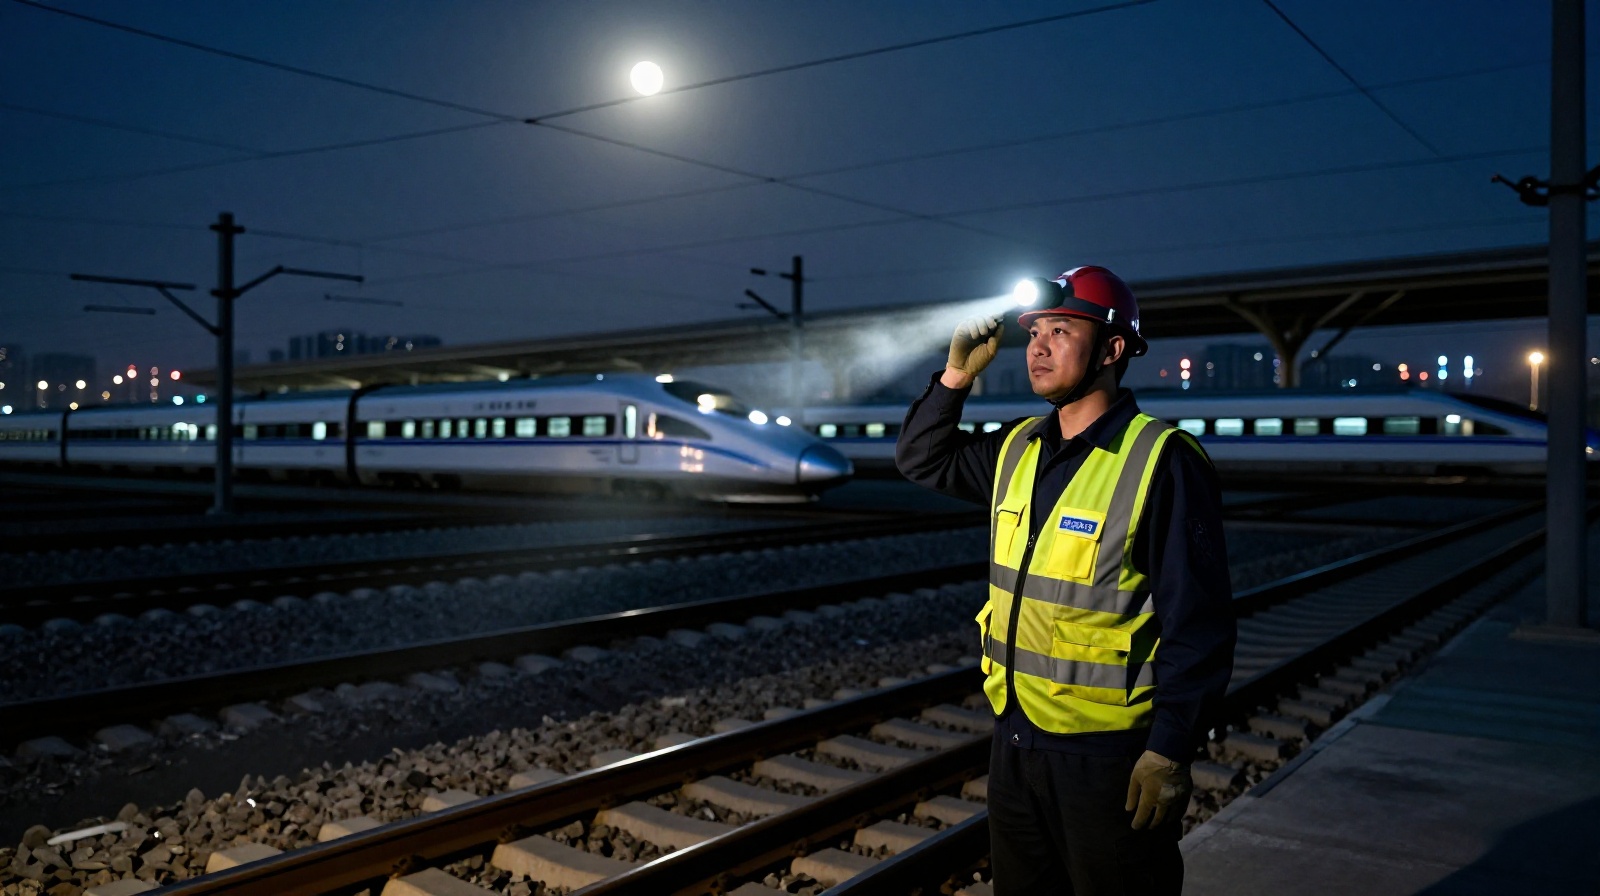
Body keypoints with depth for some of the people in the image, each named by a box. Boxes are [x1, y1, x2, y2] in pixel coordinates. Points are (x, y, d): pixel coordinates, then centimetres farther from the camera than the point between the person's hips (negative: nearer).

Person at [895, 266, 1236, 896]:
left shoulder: (1162, 461, -15)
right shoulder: (1017, 449, 6)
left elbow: (1198, 623, -17)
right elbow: (922, 459, 19)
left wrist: (1170, 751, -19)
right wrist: (957, 374, 4)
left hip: (1110, 752, -7)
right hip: (1015, 739, 7)